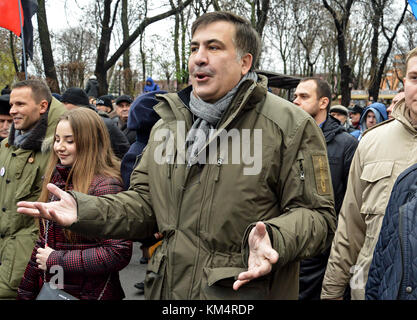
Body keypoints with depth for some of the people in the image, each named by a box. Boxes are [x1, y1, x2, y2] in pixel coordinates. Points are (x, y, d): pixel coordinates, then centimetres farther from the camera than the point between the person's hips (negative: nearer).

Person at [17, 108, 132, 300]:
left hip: (90, 293, -6)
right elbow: (44, 241, 11)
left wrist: (56, 260, -18)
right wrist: (25, 293, 10)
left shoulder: (105, 186, -18)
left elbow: (119, 253, -24)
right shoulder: (57, 180, 5)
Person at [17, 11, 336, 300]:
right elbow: (145, 202, 13)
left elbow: (317, 215, -9)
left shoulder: (290, 125, -8)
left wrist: (273, 237, -29)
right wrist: (83, 210, -3)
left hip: (246, 293, -5)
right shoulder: (167, 125, 11)